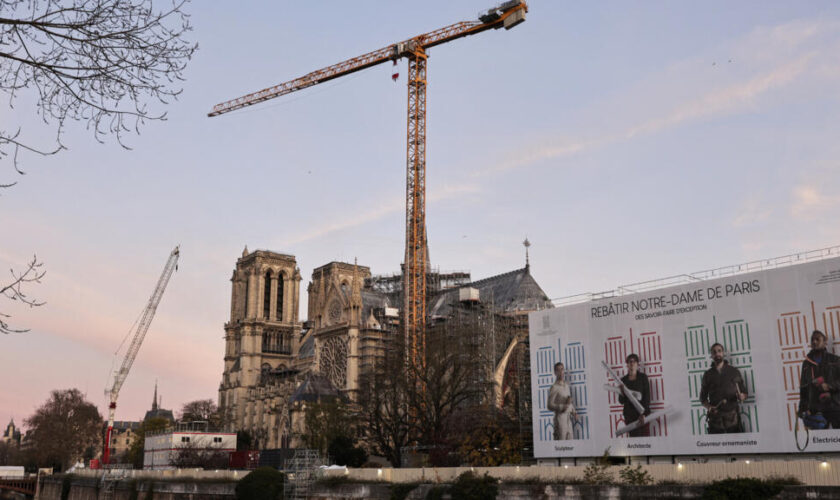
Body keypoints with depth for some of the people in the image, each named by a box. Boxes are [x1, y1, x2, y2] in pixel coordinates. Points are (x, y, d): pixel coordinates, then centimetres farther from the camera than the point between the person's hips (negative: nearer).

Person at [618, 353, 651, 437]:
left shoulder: (643, 377, 2)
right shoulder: (623, 380, 8)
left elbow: (647, 396, -4)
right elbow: (621, 401, 8)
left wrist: (643, 414, -13)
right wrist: (622, 394, -14)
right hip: (629, 414, 2)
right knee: (634, 437, -2)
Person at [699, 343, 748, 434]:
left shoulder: (734, 371, 10)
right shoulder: (708, 374, 10)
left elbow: (744, 393, 12)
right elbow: (703, 397, 12)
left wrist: (741, 396, -10)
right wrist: (709, 407, -7)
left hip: (733, 417, 0)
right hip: (715, 418, 0)